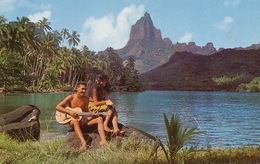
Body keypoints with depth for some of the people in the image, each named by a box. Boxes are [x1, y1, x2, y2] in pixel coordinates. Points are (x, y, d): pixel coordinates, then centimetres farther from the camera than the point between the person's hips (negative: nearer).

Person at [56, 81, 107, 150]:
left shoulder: (86, 99, 7)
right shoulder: (71, 97, -5)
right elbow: (57, 107, -9)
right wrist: (69, 112, -21)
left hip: (83, 120, 5)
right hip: (72, 120, -4)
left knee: (100, 118, -16)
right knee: (75, 120, -41)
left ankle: (103, 141, -34)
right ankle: (83, 143, -56)